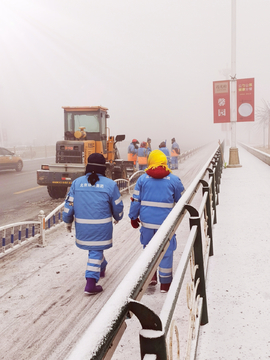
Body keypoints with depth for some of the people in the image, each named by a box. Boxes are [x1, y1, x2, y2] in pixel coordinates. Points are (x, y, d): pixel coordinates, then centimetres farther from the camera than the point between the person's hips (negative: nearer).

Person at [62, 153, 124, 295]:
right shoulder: (110, 184, -8)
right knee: (96, 251, 6)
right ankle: (91, 283, 4)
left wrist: (68, 221, 16)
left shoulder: (76, 183, -1)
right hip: (101, 227, -3)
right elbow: (117, 207, 0)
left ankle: (102, 267, 47)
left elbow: (69, 204, 1)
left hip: (82, 226, 3)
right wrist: (117, 218, 21)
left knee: (95, 247, 24)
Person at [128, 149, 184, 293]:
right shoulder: (174, 180, -2)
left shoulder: (142, 179, 0)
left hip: (147, 222, 2)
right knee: (166, 251, 9)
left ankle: (150, 275, 21)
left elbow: (135, 200, 2)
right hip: (165, 222, -1)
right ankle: (165, 283, 17)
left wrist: (133, 217, 13)